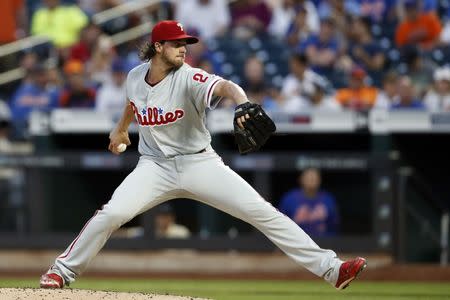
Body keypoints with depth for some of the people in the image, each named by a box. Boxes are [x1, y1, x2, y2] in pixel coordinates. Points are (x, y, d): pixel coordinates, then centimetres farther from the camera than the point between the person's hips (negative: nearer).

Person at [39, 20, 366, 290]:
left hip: (199, 163, -2)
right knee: (112, 213, -21)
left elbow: (225, 86, -39)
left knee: (262, 212, -12)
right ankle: (63, 270, -1)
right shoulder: (135, 76, -3)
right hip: (155, 166, 2)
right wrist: (121, 128, 38)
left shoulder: (189, 79, -18)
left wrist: (243, 104, -61)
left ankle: (330, 268, -13)